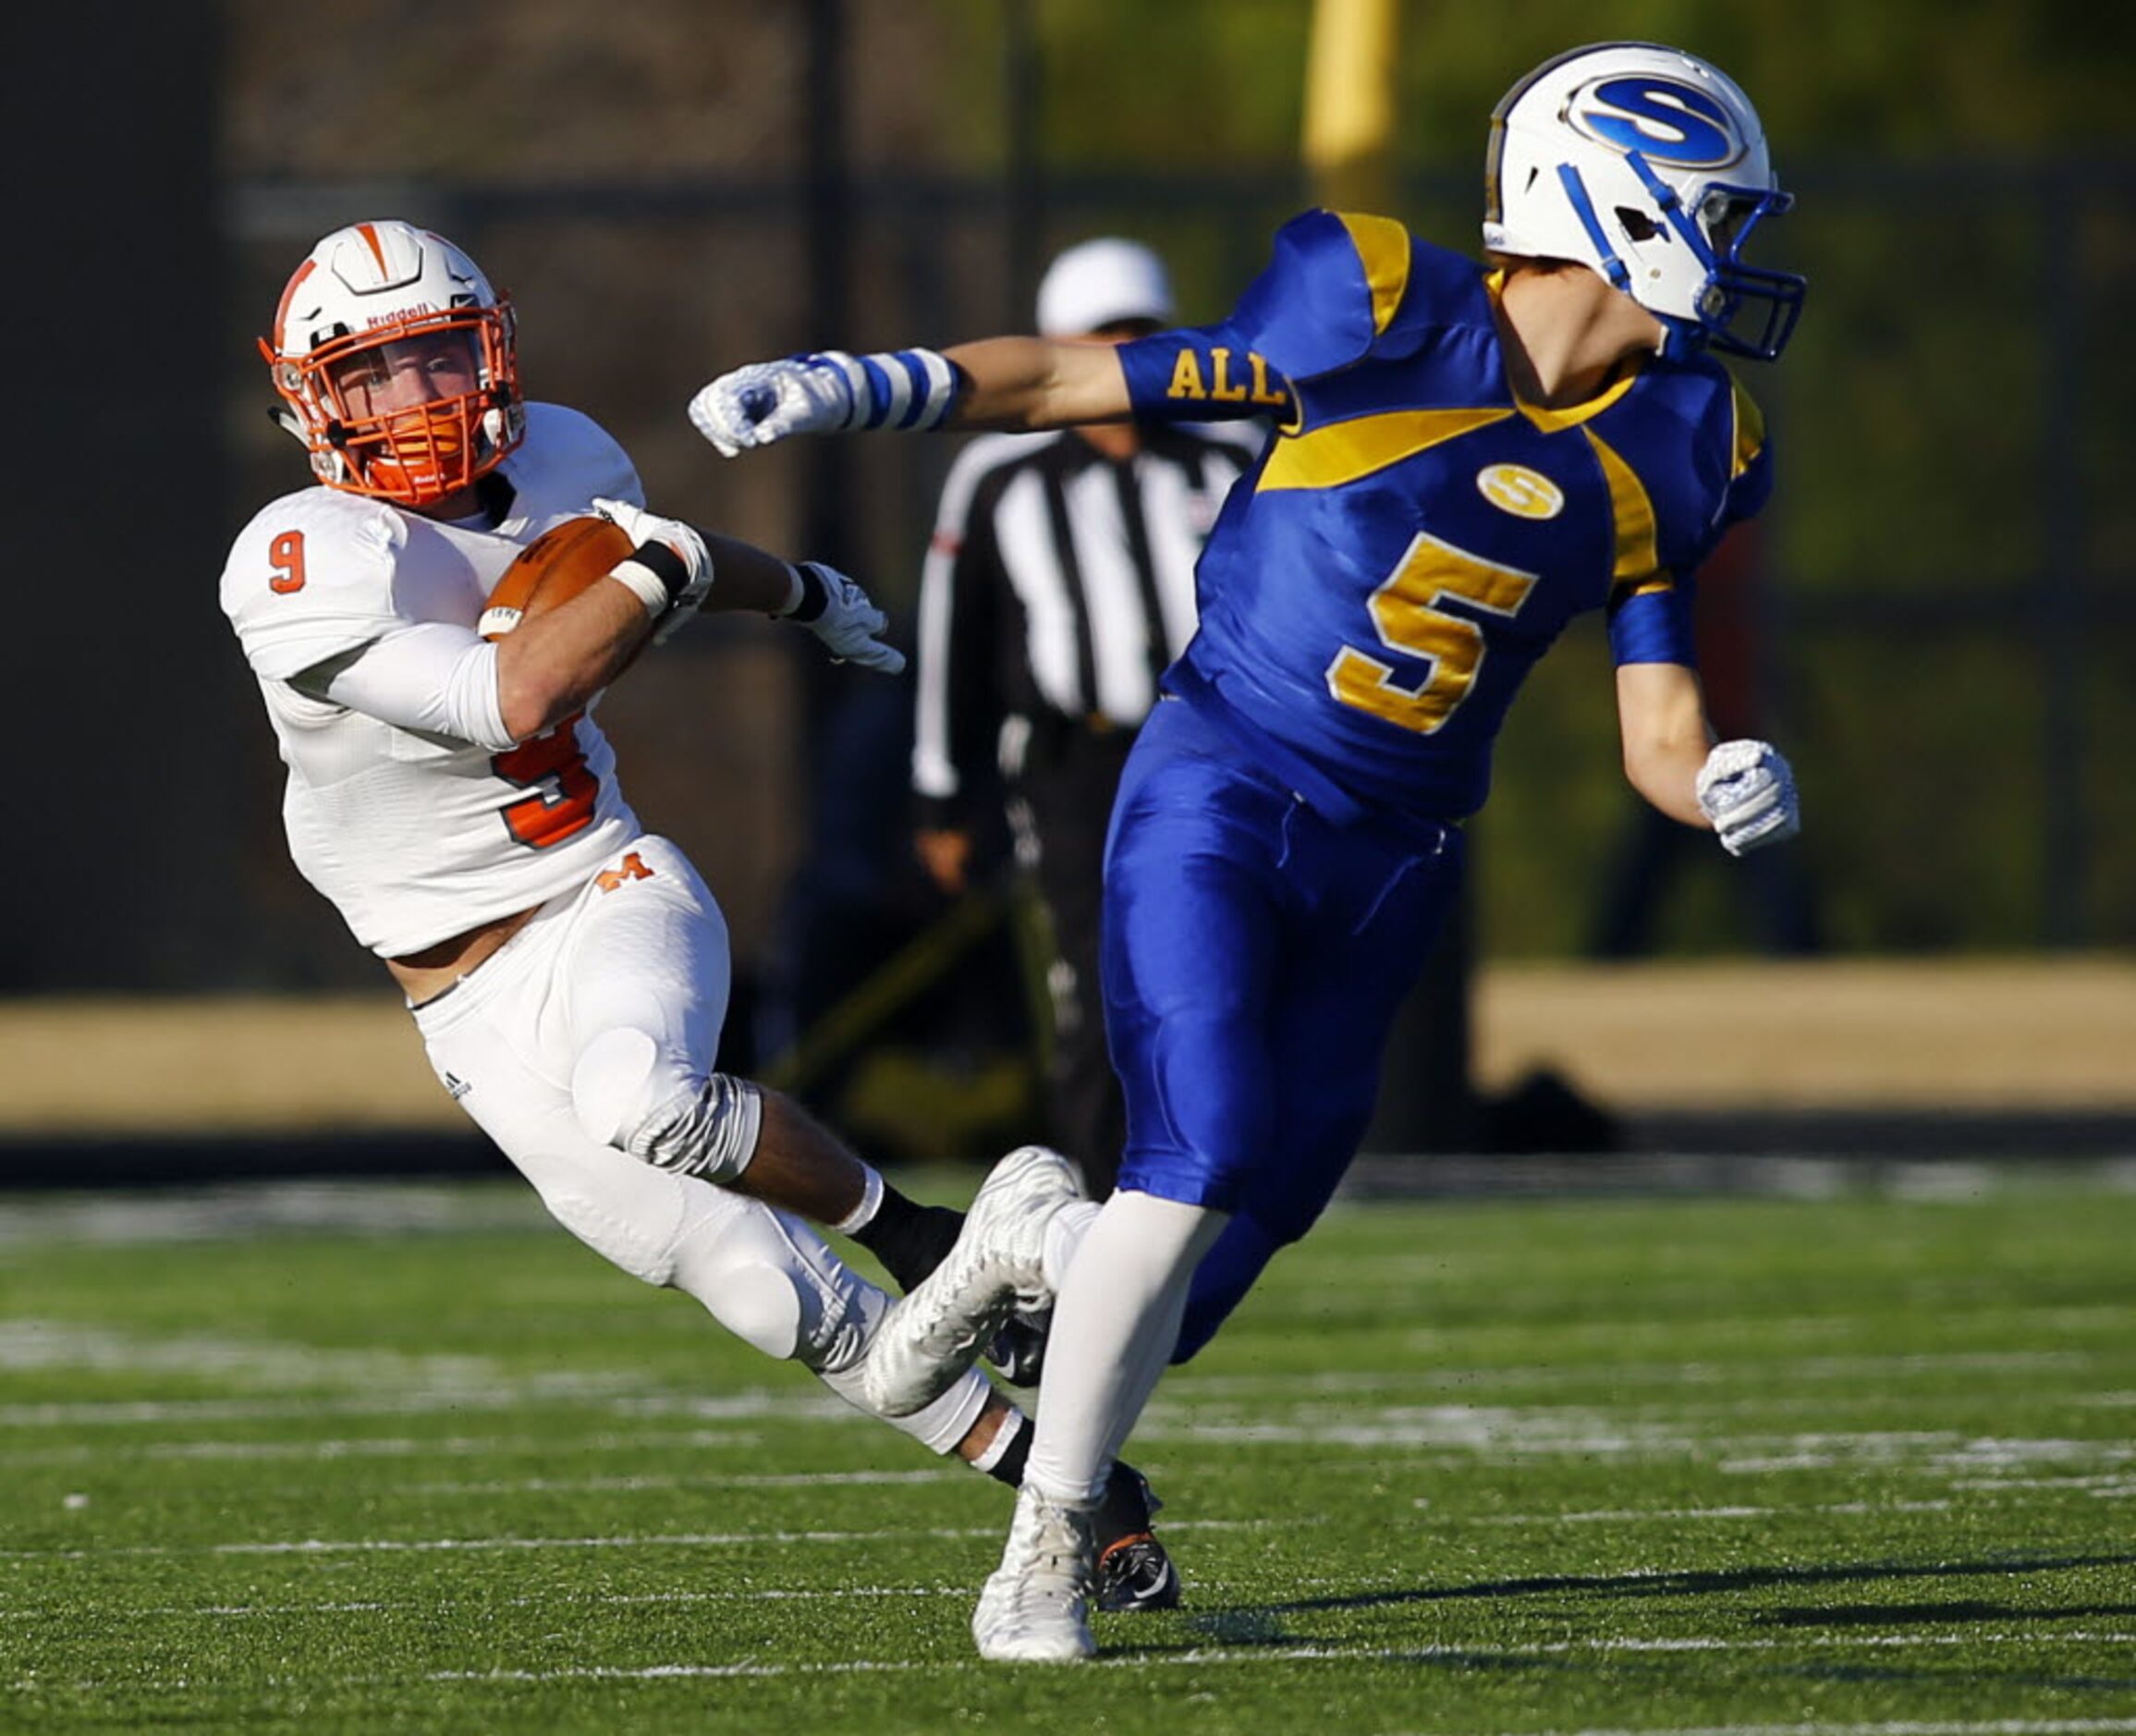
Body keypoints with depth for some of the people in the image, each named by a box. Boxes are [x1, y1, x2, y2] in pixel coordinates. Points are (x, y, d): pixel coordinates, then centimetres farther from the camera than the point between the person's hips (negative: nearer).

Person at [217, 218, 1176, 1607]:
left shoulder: (556, 460, 1)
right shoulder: (307, 570, -20)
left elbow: (655, 543, 26)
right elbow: (506, 704, -31)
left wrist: (801, 594, 43)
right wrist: (654, 572, -20)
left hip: (613, 893, 2)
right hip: (476, 989, -2)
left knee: (640, 1101, -35)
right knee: (769, 1293, -10)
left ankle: (893, 1220, -9)